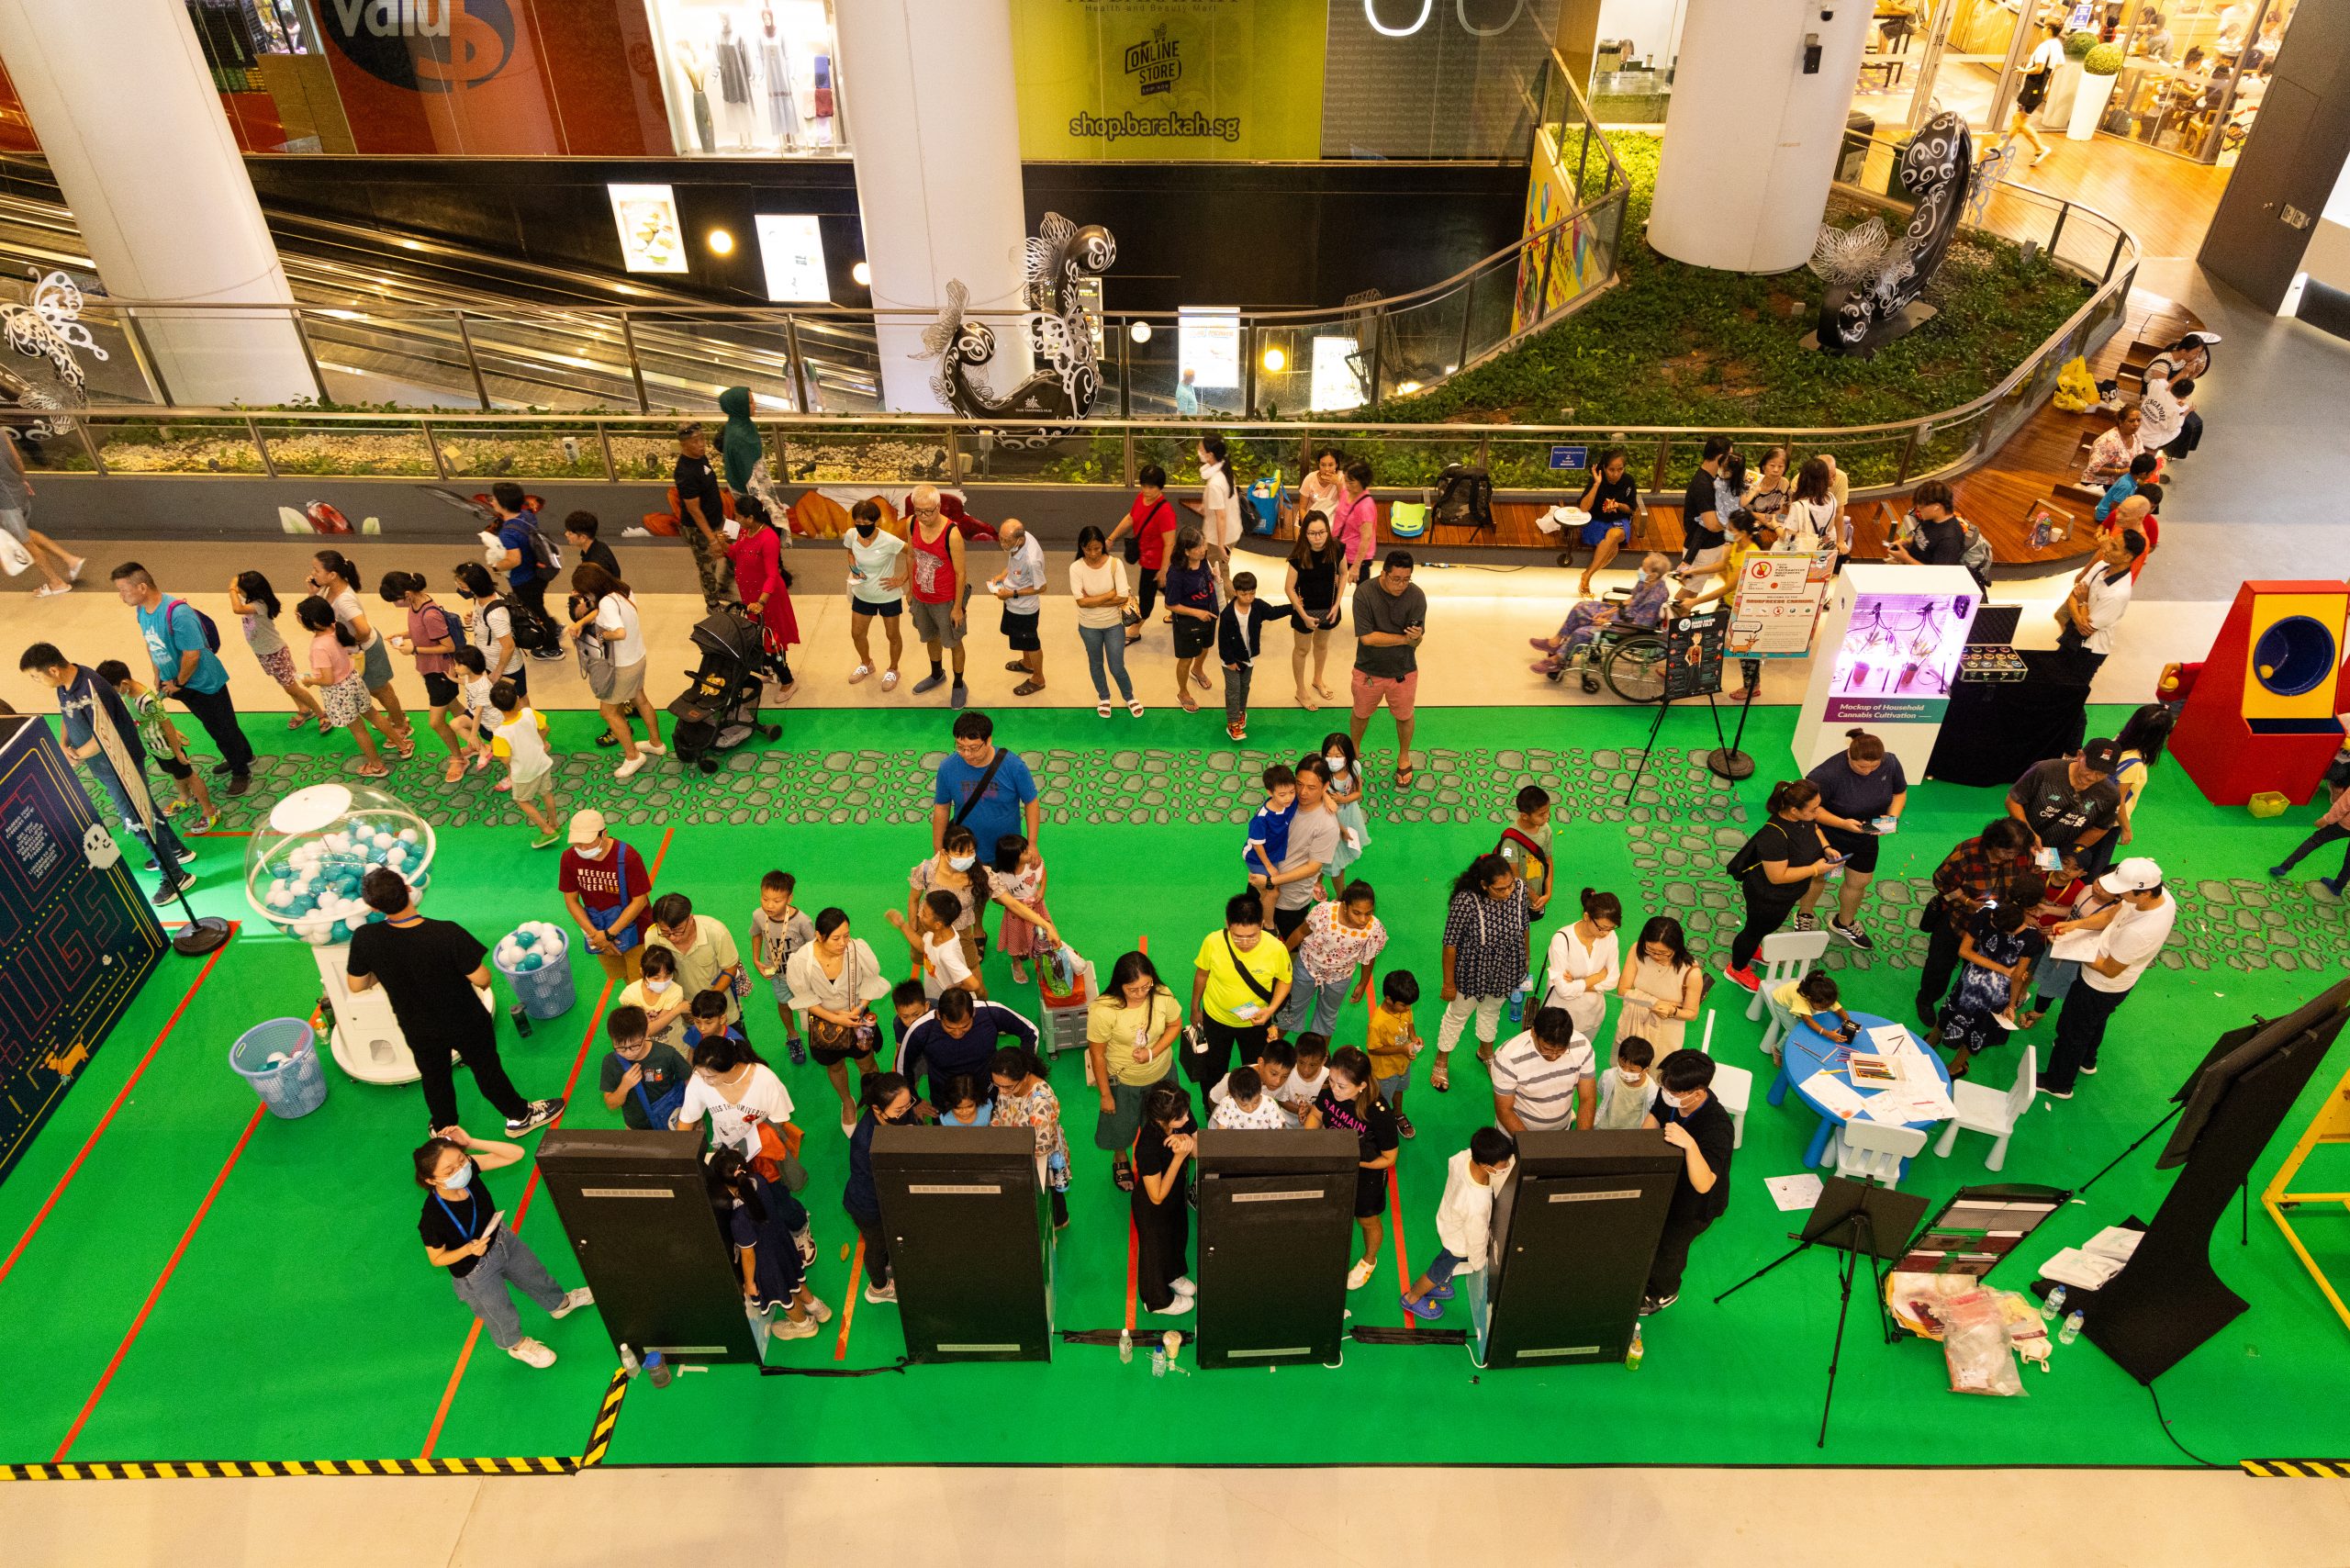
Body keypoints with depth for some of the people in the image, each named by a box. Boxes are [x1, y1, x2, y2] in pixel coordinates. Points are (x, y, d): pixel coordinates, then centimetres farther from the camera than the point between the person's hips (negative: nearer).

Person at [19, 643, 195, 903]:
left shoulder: (91, 690, -31)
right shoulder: (65, 685, -3)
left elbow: (103, 737, -27)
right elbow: (68, 716, 14)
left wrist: (75, 754, -12)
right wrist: (64, 745, -2)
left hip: (120, 765, -9)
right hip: (106, 767, 9)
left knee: (137, 820, -1)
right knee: (143, 808, 23)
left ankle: (175, 875, 9)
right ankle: (176, 849, 41)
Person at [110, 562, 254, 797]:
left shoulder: (178, 613, -32)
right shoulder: (142, 610, -5)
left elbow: (192, 655, -30)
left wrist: (178, 683, -17)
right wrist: (158, 675, 11)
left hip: (205, 683, -8)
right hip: (177, 682, 8)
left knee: (223, 728, 8)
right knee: (212, 726, 23)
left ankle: (242, 772, 26)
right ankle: (243, 757, 43)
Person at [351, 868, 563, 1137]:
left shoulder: (364, 939, -26)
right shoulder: (447, 933, -36)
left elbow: (356, 984, -10)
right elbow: (481, 978, -27)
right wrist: (485, 980, -3)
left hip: (418, 1031, 3)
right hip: (466, 1023, -2)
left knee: (434, 1077, 29)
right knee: (487, 1069, 22)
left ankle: (443, 1128, 53)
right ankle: (519, 1116, 43)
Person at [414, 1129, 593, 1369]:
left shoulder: (467, 1168, -30)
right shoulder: (432, 1218, -39)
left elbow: (516, 1154, -28)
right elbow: (437, 1259, -21)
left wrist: (471, 1143, -38)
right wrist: (469, 1249, -38)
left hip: (502, 1239, 5)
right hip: (476, 1271, -4)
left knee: (535, 1276, 32)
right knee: (502, 1315, 25)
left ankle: (559, 1303, 65)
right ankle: (516, 1345, 59)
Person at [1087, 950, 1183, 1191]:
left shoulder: (1162, 995, -27)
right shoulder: (1102, 1011, -35)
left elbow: (1175, 1025, -7)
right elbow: (1097, 1054, -21)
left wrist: (1152, 1053, -23)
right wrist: (1106, 1095, -11)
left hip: (1162, 1073, 2)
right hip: (1123, 1080, -2)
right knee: (1121, 1124, 24)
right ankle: (1120, 1160, 59)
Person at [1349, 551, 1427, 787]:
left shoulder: (1416, 597, -19)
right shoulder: (1365, 593, -24)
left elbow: (1415, 643, -18)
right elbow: (1366, 637, -25)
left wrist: (1415, 637, -42)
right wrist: (1404, 637, -25)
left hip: (1403, 672, 1)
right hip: (1368, 670, -1)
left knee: (1404, 716, 21)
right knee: (1361, 714, 23)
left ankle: (1404, 757, 48)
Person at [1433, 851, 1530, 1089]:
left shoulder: (1519, 889, -24)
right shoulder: (1465, 902, -37)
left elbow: (1523, 925, -3)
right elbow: (1450, 944, -23)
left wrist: (1524, 958, 11)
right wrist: (1449, 983, -13)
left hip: (1506, 970, 4)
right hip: (1472, 972, -4)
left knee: (1492, 1010, 32)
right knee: (1458, 1015, 22)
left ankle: (1485, 1051, 60)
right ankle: (1442, 1061, 48)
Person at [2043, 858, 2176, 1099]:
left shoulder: (2138, 932, -45)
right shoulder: (2161, 894, -21)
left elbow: (2109, 969, -27)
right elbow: (2111, 915, -7)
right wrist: (2075, 924, -19)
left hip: (2101, 989, -8)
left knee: (2072, 1032, 18)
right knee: (2096, 1022, 35)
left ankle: (2058, 1084, 40)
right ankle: (2087, 1061, 62)